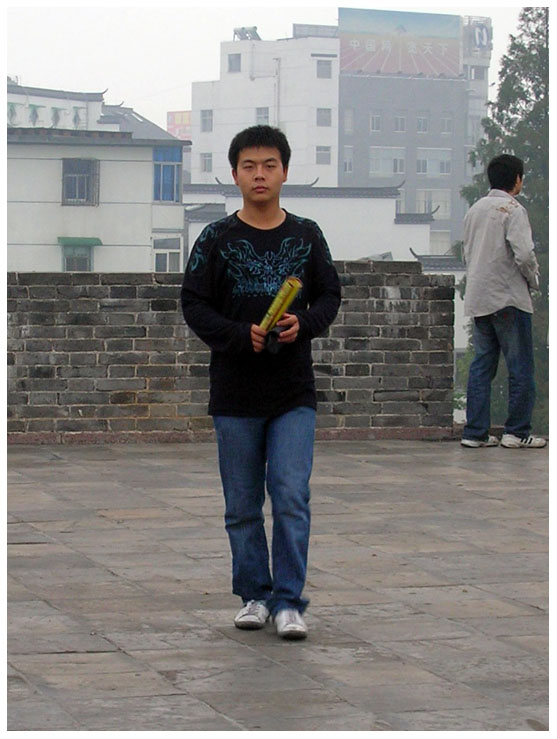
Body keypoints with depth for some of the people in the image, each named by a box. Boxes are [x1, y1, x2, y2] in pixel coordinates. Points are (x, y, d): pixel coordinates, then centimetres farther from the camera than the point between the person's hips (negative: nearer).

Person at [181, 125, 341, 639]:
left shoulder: (307, 236, 5)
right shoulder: (217, 239, 1)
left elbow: (330, 297, 8)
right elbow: (194, 304, -1)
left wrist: (303, 323, -13)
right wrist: (241, 335, -16)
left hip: (294, 392, 0)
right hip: (235, 392, 0)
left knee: (292, 497, -8)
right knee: (243, 505, 7)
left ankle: (288, 602, -2)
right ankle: (254, 596, 20)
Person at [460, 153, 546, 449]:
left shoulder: (474, 210, 13)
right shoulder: (513, 210, -10)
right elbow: (524, 254, -18)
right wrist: (533, 280, -2)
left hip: (477, 299, 7)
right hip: (509, 298, -7)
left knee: (481, 365, 8)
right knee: (520, 367, 0)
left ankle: (475, 432, 6)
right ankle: (517, 432, 0)